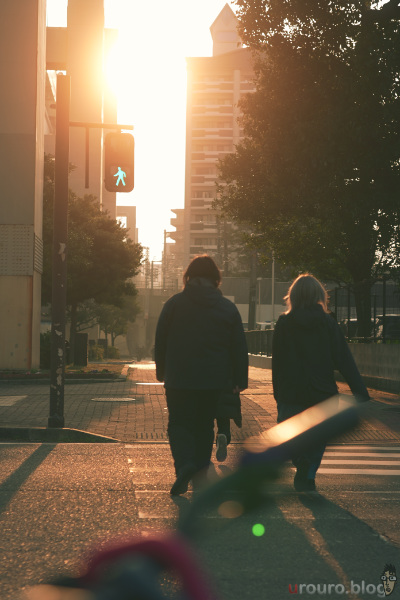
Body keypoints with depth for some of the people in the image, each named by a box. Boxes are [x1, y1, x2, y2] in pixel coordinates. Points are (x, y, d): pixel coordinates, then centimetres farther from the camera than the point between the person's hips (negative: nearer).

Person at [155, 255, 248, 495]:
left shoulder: (174, 304, -2)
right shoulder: (228, 308, 2)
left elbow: (160, 342, 4)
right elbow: (240, 349, 4)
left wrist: (161, 371, 17)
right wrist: (240, 381, 10)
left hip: (179, 379, -2)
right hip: (214, 381, 2)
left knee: (179, 424, 4)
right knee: (205, 424, 16)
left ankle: (184, 464, -19)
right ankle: (200, 469, 20)